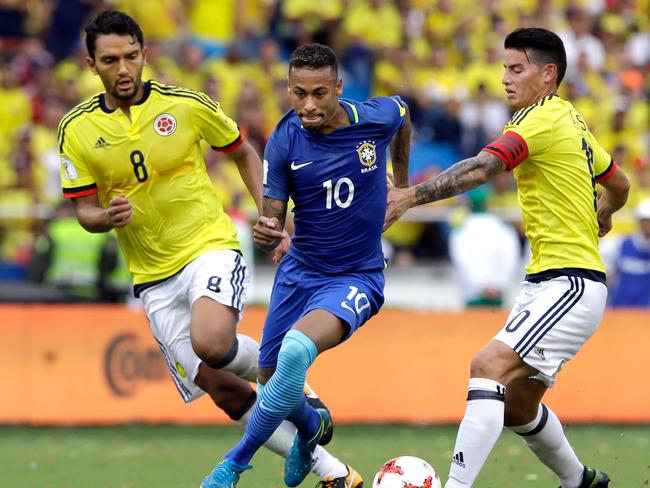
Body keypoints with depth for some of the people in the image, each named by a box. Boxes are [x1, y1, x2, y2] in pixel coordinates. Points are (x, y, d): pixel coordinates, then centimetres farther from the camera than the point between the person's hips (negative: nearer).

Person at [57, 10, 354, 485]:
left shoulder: (185, 104, -5)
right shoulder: (77, 130, -2)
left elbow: (244, 153, 10)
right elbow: (85, 211, 2)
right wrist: (108, 218, -21)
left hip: (210, 246, -3)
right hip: (153, 277, 3)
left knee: (211, 343, -33)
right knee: (224, 391, -2)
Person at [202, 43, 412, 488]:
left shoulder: (377, 118, -13)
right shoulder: (284, 142, -13)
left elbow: (402, 113, 13)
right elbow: (274, 215, -7)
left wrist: (402, 185, 21)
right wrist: (266, 233, -32)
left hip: (356, 279, -3)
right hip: (299, 271, 3)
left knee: (297, 349, -30)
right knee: (271, 379, 10)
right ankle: (311, 425, 48)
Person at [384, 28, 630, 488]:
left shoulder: (544, 119, -14)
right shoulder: (571, 120, 16)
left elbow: (482, 169, -29)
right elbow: (618, 184, 31)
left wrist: (409, 195, -38)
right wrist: (601, 216, 53)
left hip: (571, 284, -11)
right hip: (545, 281, 11)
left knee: (488, 366, -25)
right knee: (516, 404, 17)